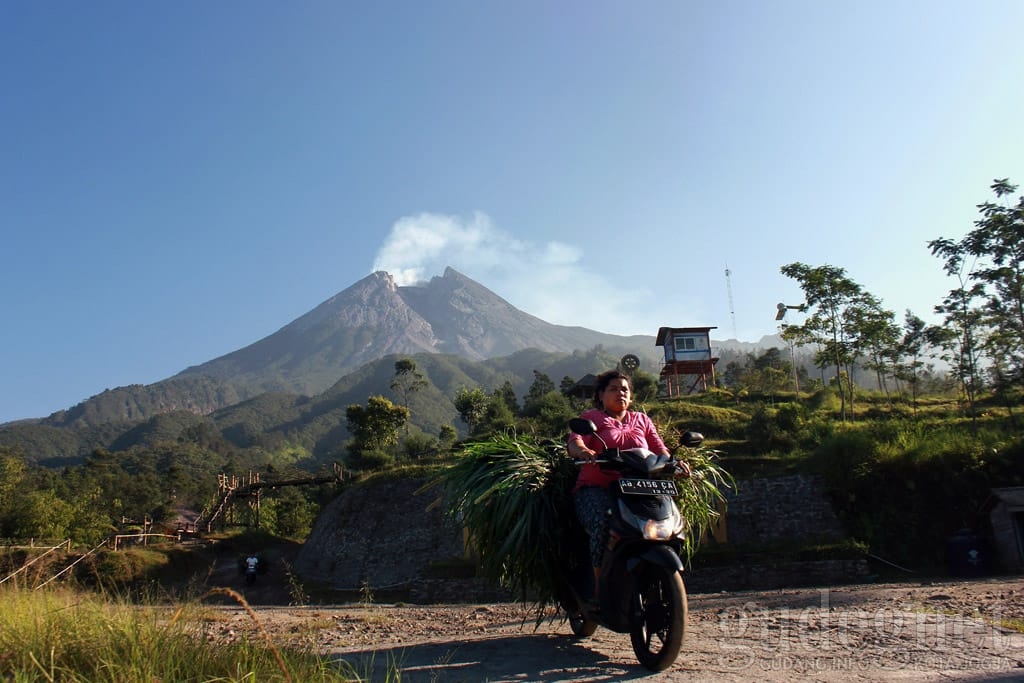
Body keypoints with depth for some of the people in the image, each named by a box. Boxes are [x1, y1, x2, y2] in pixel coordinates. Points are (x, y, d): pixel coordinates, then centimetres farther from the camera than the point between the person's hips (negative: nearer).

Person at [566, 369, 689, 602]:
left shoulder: (642, 420, 26)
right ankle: (600, 586, -20)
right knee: (603, 523, -34)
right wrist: (583, 450, -30)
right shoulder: (591, 417, 14)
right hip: (596, 489, -3)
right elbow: (574, 441, -5)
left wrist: (675, 463, -8)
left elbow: (659, 450, 15)